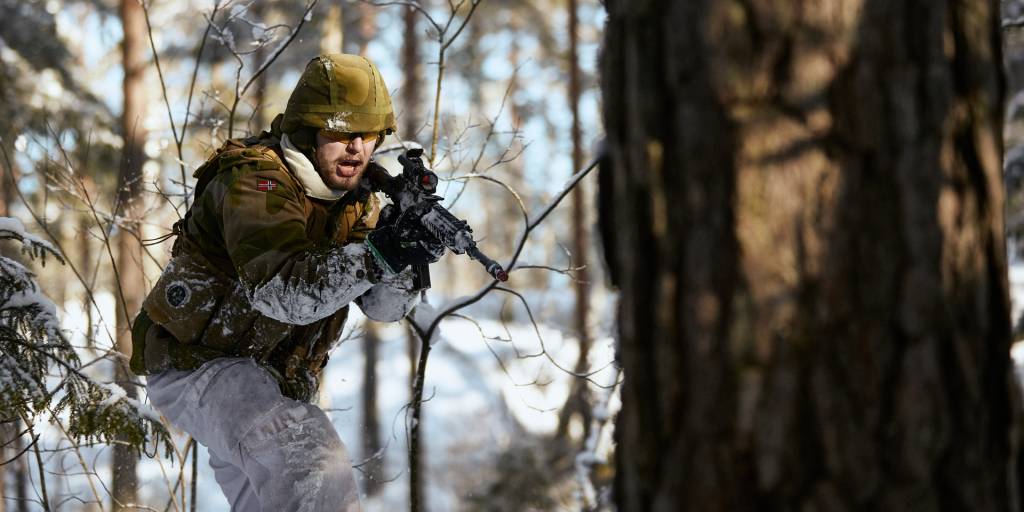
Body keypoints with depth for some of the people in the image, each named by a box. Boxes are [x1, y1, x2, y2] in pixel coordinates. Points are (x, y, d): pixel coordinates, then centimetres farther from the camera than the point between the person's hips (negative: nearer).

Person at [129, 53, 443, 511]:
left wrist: (405, 252, -25)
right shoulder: (256, 182, -21)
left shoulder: (354, 198, 4)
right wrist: (372, 258, -48)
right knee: (316, 472, -28)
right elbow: (280, 289, -37)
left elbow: (385, 305, -4)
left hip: (270, 379, 9)